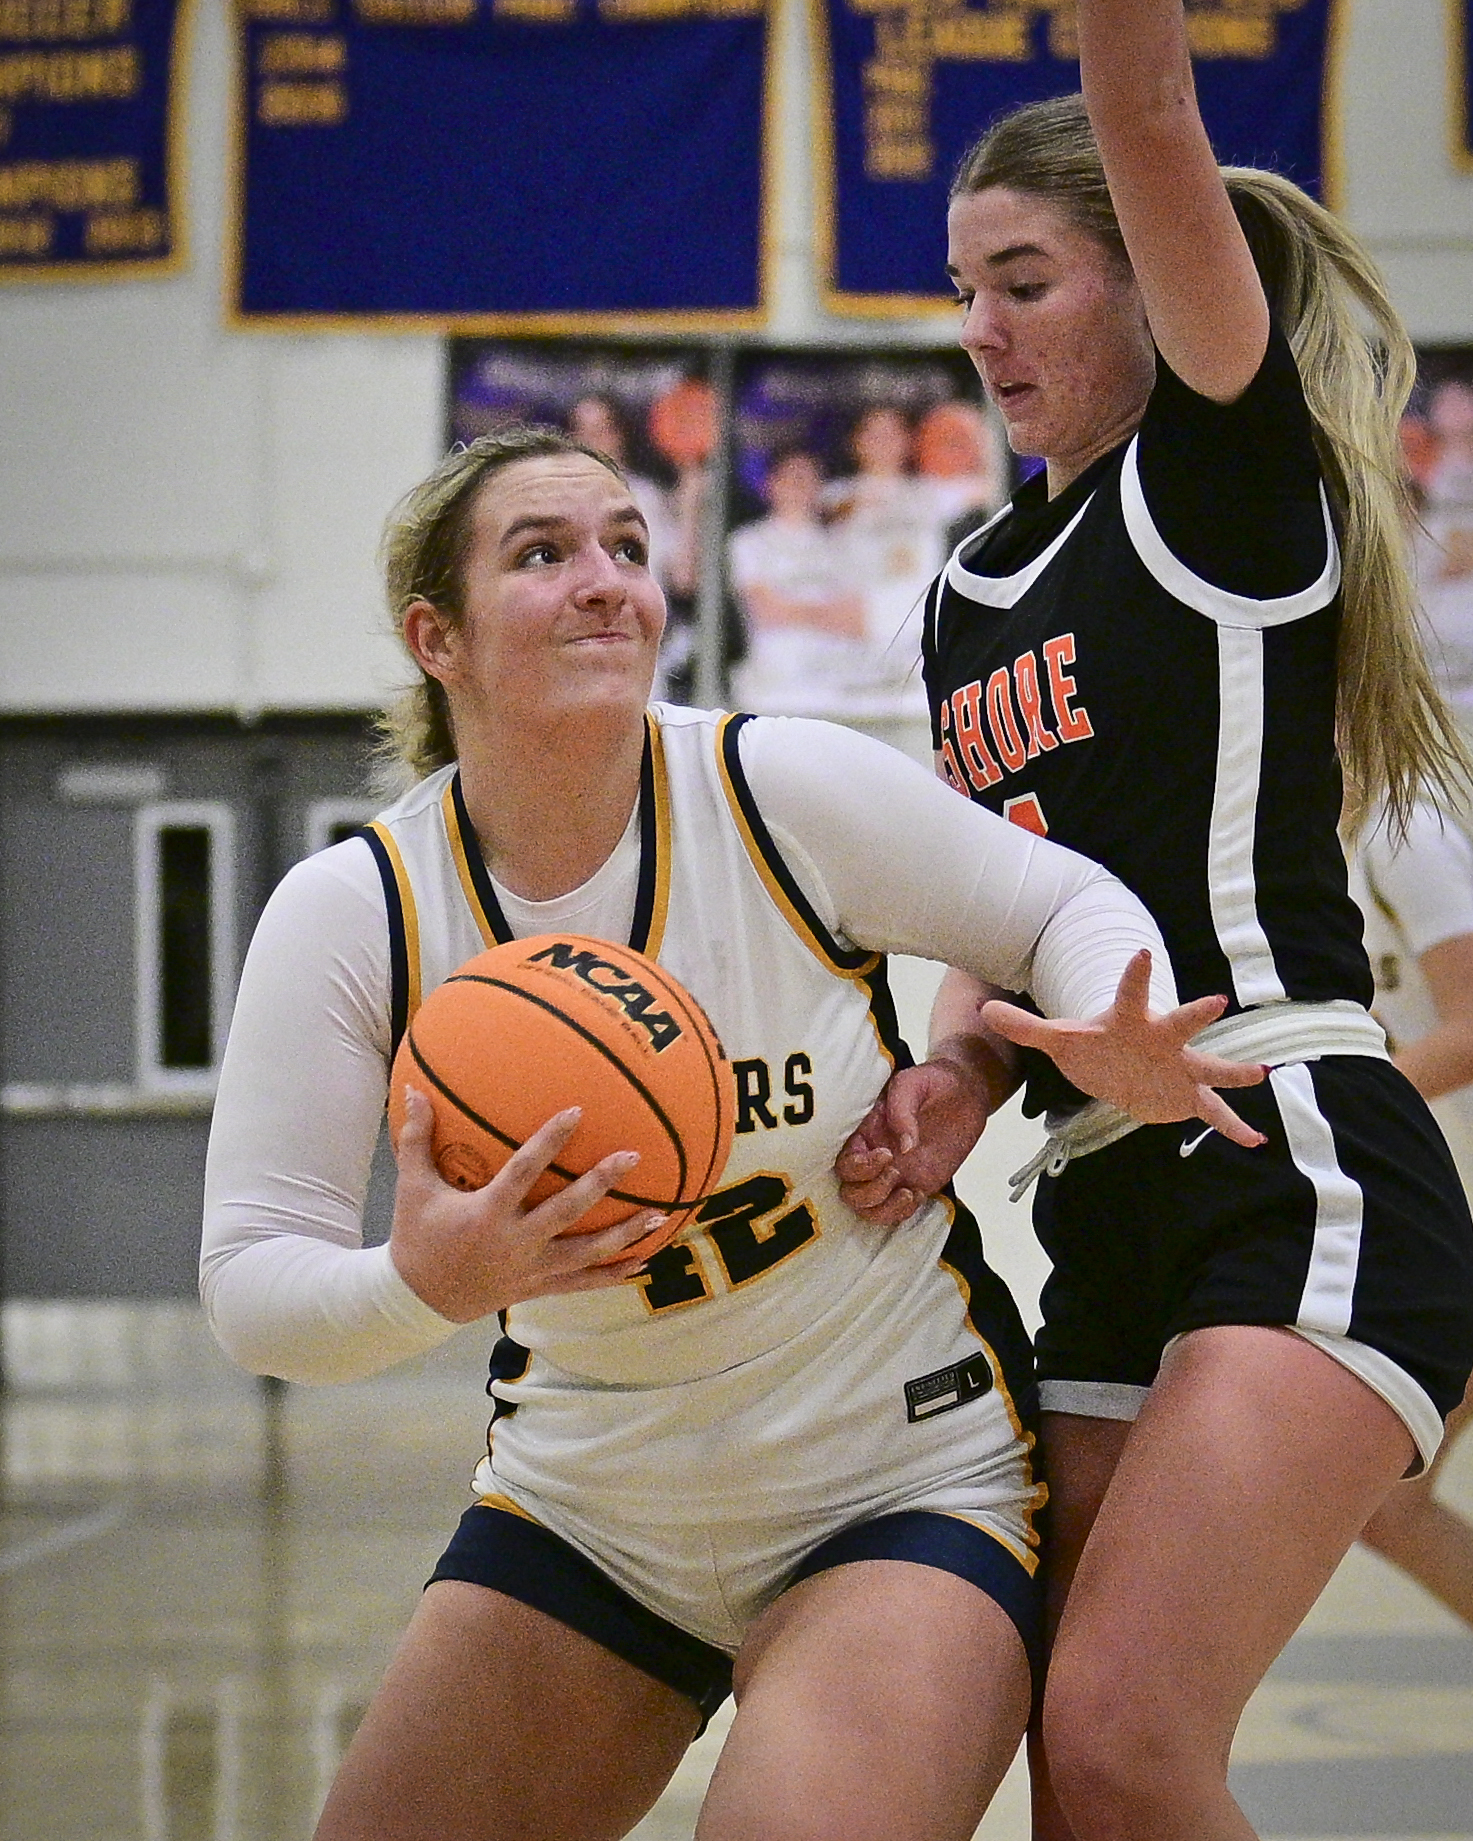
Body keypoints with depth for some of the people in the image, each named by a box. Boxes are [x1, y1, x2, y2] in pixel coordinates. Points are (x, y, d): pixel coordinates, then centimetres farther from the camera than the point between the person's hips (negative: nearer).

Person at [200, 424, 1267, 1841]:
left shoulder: (787, 794, -14)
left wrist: (1118, 1043, -24)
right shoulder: (350, 914, -10)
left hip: (902, 1493, -3)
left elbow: (1068, 906, 0)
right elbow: (249, 1285, -11)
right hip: (581, 1501, 3)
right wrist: (424, 1286, -34)